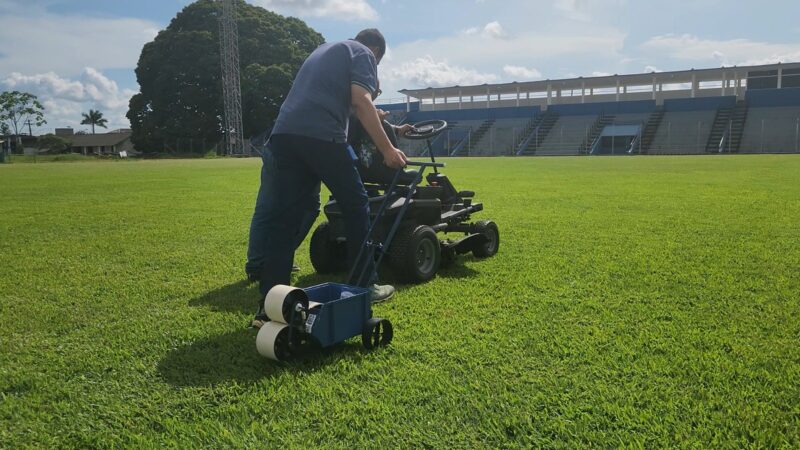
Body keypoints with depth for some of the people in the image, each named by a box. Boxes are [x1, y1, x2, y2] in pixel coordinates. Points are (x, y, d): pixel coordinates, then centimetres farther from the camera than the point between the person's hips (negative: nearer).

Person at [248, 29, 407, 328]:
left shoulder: (324, 50, 35)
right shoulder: (362, 53, 11)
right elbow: (360, 101, -7)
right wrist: (387, 149, -10)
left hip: (283, 133, 7)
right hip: (321, 135, -7)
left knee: (283, 219, 4)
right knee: (355, 206, 9)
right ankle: (364, 286, 17)